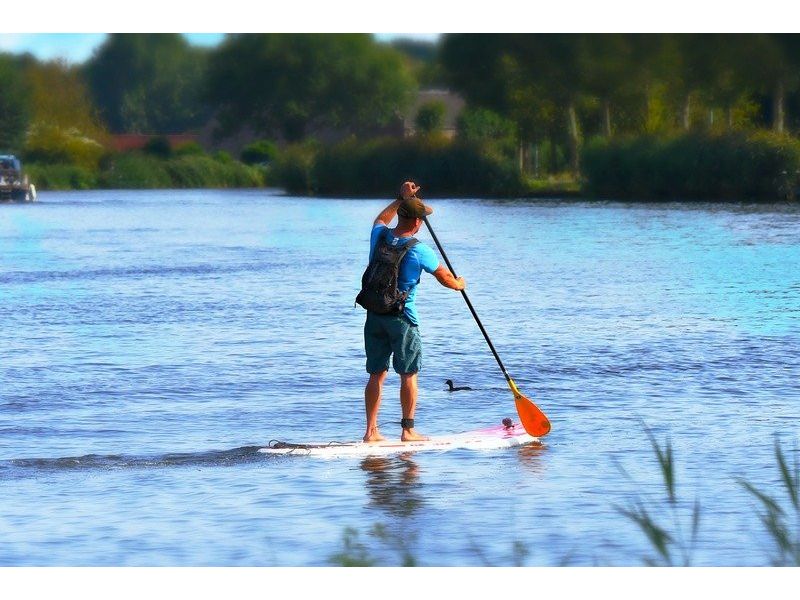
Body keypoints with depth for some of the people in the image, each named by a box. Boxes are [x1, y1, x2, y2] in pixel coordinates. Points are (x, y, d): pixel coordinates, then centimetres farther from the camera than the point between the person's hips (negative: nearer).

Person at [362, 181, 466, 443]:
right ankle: (408, 430, 4)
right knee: (409, 375, 4)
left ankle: (371, 431, 8)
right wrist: (459, 284, 21)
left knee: (376, 374, 9)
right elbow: (445, 278, -1)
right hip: (402, 318, -5)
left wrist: (401, 199, 35)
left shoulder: (380, 236, 2)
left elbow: (381, 219, 29)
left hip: (374, 316, 5)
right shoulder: (419, 250, -13)